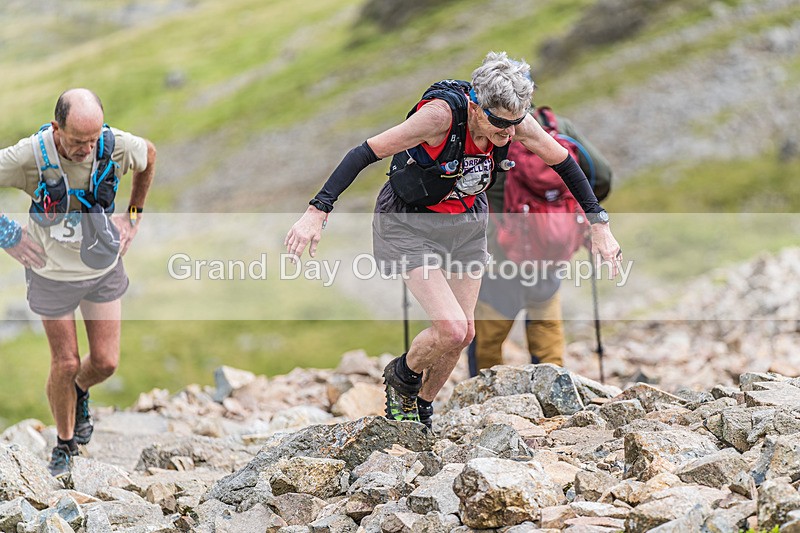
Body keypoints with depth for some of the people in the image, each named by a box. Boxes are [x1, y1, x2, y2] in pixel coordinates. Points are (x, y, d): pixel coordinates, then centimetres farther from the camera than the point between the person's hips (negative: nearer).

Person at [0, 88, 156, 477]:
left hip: (104, 268, 3)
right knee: (65, 363, 4)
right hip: (53, 273, -2)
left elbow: (149, 155, 5)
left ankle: (80, 392, 41)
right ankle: (65, 443, 29)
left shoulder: (117, 146, -20)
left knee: (106, 361, 4)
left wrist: (134, 215, 7)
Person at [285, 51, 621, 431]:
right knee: (451, 328, -18)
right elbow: (366, 153, -31)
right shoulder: (441, 114, -34)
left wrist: (599, 225, -1)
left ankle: (422, 411, 32)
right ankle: (401, 377, 15)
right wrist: (317, 212, -36)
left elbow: (564, 163, -2)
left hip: (467, 224, 6)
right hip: (411, 225, -5)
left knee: (464, 332, 7)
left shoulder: (515, 121, -18)